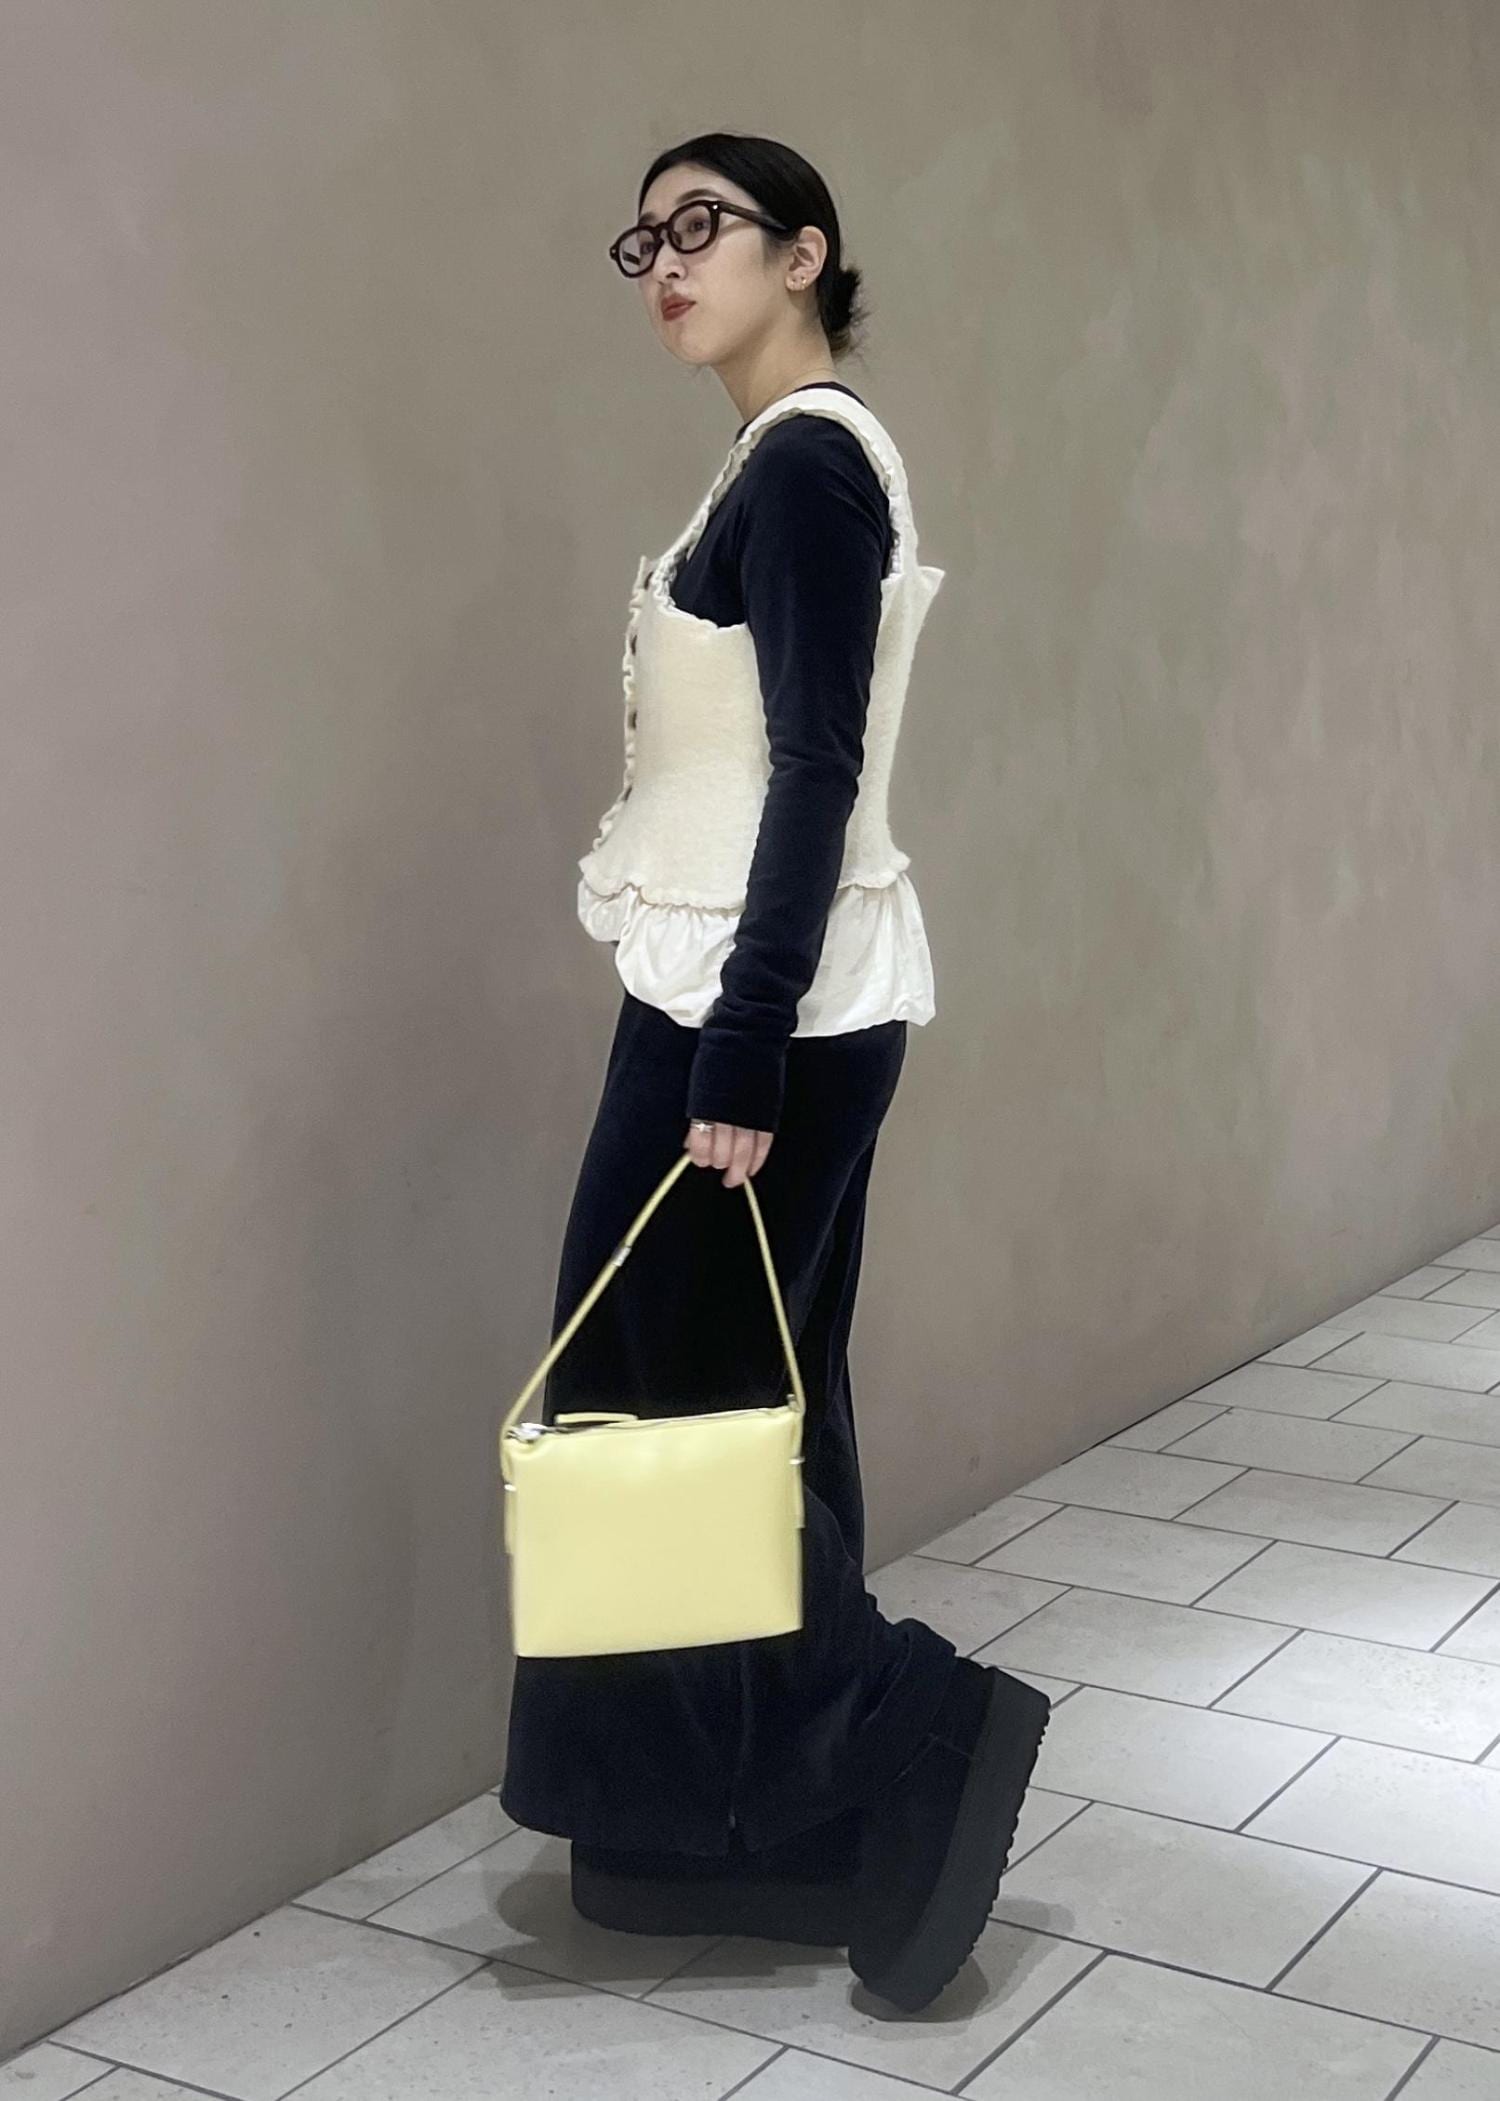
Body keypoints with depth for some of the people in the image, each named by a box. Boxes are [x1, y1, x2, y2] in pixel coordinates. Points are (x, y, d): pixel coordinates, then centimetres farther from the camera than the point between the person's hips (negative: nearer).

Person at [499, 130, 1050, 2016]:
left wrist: (741, 1051, -23)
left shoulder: (805, 463, -14)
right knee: (746, 1400, 14)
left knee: (661, 1398, -1)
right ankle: (762, 1817, 25)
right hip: (777, 999, 10)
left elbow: (817, 772, -21)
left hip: (760, 1006, -10)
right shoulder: (794, 462, 15)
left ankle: (914, 1732, 7)